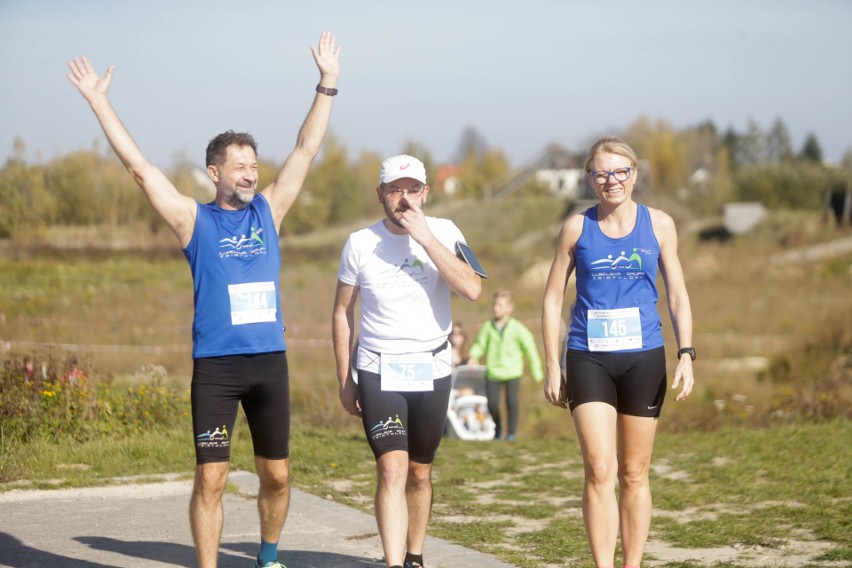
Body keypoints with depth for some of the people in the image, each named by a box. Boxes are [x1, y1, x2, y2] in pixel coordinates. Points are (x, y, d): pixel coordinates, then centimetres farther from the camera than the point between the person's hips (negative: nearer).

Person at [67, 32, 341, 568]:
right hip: (216, 365, -3)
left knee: (277, 474, 11)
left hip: (269, 361, 3)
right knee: (211, 477, -5)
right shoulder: (193, 219, 1)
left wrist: (328, 84, 8)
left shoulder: (268, 210, 9)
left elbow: (307, 148, 11)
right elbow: (138, 166, -3)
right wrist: (99, 101, -5)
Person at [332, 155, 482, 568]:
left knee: (420, 472, 12)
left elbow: (472, 290, -20)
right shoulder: (360, 244, -2)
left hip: (433, 370, 1)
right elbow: (342, 312, 7)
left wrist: (425, 238, -22)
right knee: (392, 468, -16)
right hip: (379, 371, -1)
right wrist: (344, 379, 6)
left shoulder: (445, 234, -3)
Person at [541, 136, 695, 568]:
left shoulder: (658, 225, 5)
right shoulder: (577, 228, 3)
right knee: (599, 471, -12)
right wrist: (552, 366, 1)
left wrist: (685, 354, -5)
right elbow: (553, 298, 6)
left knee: (634, 474, 8)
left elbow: (677, 295, 7)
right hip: (589, 358, -1)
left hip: (643, 358, 1)